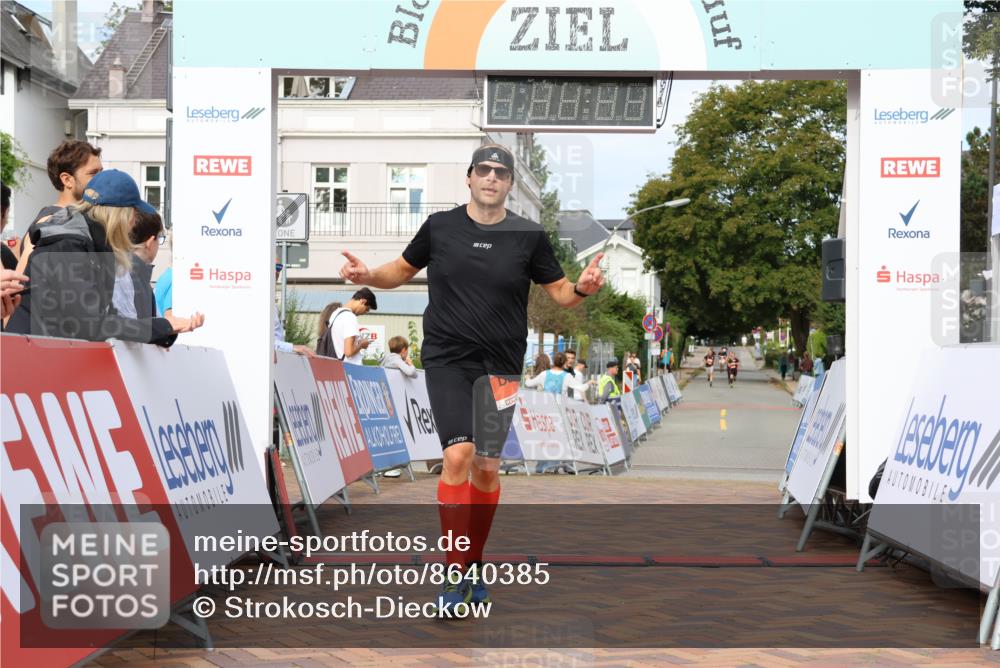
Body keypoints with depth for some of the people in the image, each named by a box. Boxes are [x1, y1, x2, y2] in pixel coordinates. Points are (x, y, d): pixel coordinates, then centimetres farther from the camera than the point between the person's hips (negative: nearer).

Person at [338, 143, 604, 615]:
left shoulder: (529, 235, 1)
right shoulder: (439, 226, 1)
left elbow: (559, 292, 6)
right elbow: (403, 270, 14)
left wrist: (582, 288, -15)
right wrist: (367, 276, -5)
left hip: (500, 365, 2)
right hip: (446, 359, -1)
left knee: (487, 467, 6)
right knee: (458, 455, -16)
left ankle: (473, 566, 24)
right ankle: (455, 575, -8)